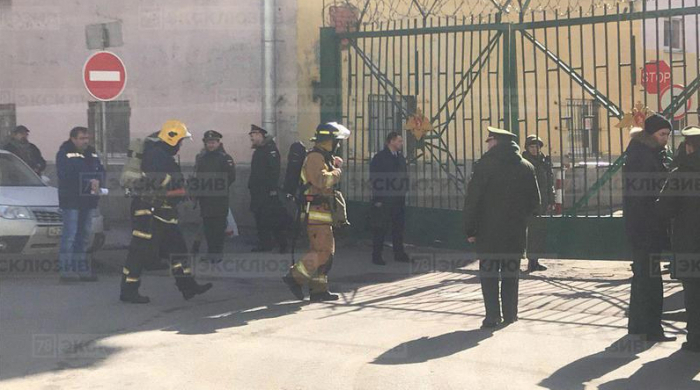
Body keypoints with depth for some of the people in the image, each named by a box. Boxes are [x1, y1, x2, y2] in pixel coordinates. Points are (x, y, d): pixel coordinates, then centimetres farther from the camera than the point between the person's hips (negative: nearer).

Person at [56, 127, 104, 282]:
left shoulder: (91, 153, 16)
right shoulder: (64, 154, -4)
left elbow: (101, 172, 10)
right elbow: (67, 176, -16)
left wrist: (97, 182, -12)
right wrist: (88, 183, -17)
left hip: (88, 200, 7)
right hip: (71, 201, -7)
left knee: (84, 235, 10)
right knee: (69, 235, -9)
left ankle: (82, 269, 17)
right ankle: (66, 270, -7)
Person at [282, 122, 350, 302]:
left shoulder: (324, 157, 20)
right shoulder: (315, 157, -13)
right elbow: (322, 180, -27)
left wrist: (334, 164, 17)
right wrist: (337, 172, -10)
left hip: (323, 212, 11)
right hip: (317, 212, -11)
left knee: (327, 251, 10)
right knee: (322, 251, -13)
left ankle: (318, 289, 13)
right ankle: (295, 277, -7)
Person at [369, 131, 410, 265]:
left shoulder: (400, 157, 13)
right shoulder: (379, 158, -8)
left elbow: (404, 175, 18)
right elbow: (374, 179, -11)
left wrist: (404, 191, 7)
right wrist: (377, 199, -15)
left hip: (398, 198, 7)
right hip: (383, 199, -7)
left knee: (399, 226, 10)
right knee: (380, 229, -1)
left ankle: (399, 254, 19)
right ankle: (376, 256, 6)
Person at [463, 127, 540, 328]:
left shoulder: (485, 165, -7)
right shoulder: (527, 167, 6)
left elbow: (472, 199, -9)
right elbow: (535, 202, 9)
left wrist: (470, 229, -3)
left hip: (489, 231, -4)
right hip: (516, 233, 4)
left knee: (489, 274, 2)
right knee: (511, 275, 12)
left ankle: (492, 316, -2)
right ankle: (510, 314, 14)